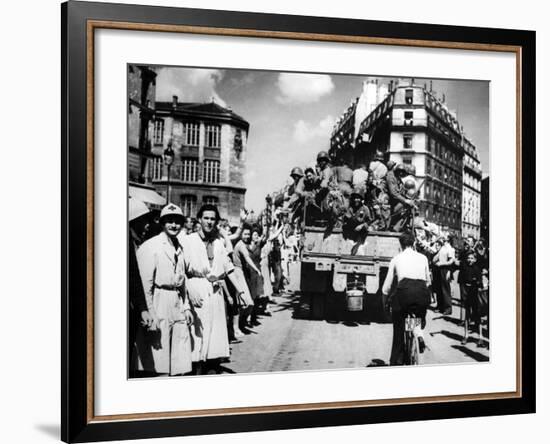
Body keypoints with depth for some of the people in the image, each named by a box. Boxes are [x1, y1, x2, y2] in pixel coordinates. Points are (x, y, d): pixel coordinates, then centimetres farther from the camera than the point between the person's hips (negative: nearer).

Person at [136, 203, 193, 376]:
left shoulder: (179, 248, 16)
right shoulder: (150, 246, -8)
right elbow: (145, 284, -12)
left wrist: (186, 306, 15)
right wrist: (151, 316, -16)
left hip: (177, 302, 7)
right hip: (159, 303, -7)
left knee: (181, 362, 7)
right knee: (159, 363, -3)